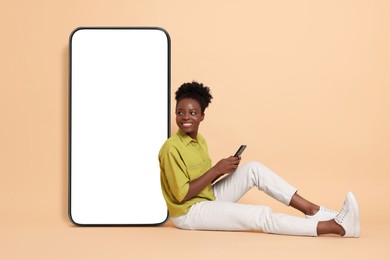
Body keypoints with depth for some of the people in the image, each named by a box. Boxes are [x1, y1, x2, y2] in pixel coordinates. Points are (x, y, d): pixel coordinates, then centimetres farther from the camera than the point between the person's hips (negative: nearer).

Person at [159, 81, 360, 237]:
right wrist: (217, 169, -21)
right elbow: (182, 194, -23)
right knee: (262, 216, -21)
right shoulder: (171, 148, -21)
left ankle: (312, 210, -9)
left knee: (253, 169, -6)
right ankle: (337, 226, -22)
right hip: (189, 213, -8)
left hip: (208, 198, 8)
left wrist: (222, 169, -6)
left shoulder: (199, 140, 7)